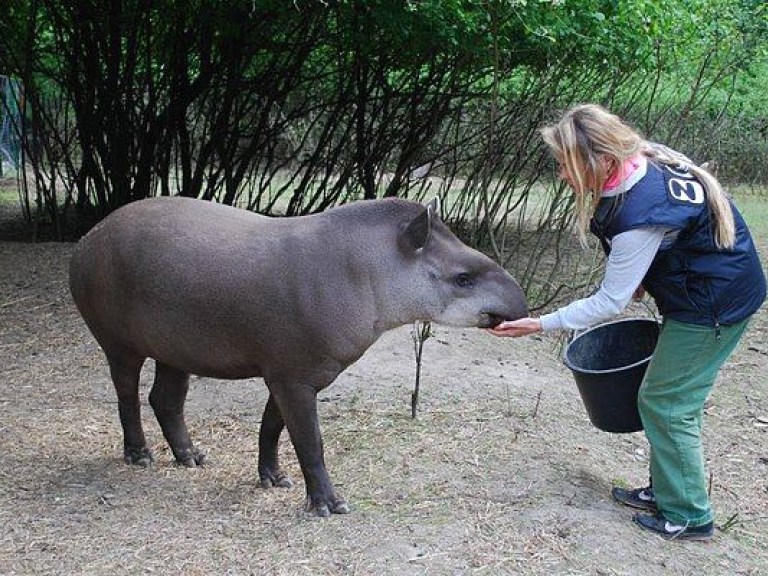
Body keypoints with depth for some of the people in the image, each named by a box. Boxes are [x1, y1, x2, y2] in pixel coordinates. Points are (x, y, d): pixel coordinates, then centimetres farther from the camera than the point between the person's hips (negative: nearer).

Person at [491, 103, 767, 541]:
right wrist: (641, 276, 9)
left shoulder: (640, 215, -32)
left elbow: (610, 302, -24)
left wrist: (541, 325, -19)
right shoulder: (645, 158, -7)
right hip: (713, 290, 9)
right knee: (664, 398, 17)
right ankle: (665, 491, 31)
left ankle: (689, 517, 15)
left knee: (667, 404, 1)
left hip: (714, 305, -9)